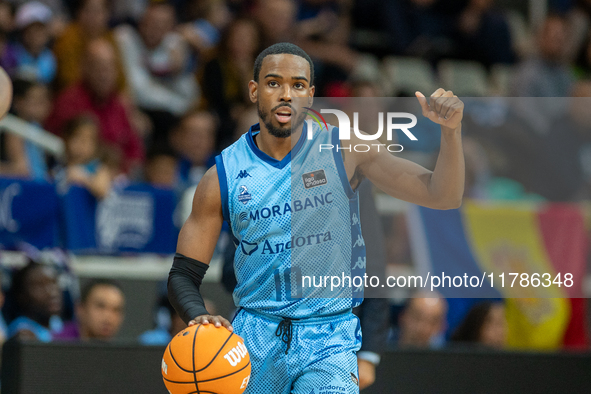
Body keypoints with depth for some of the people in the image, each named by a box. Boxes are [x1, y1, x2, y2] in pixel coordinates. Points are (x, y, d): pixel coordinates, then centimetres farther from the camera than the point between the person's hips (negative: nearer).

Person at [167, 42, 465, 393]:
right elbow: (184, 275, 3)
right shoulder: (222, 177, -1)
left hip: (329, 341, -2)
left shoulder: (345, 151, -2)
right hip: (254, 336, 2)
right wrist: (199, 317, -19)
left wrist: (451, 129, -22)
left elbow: (443, 196, -5)